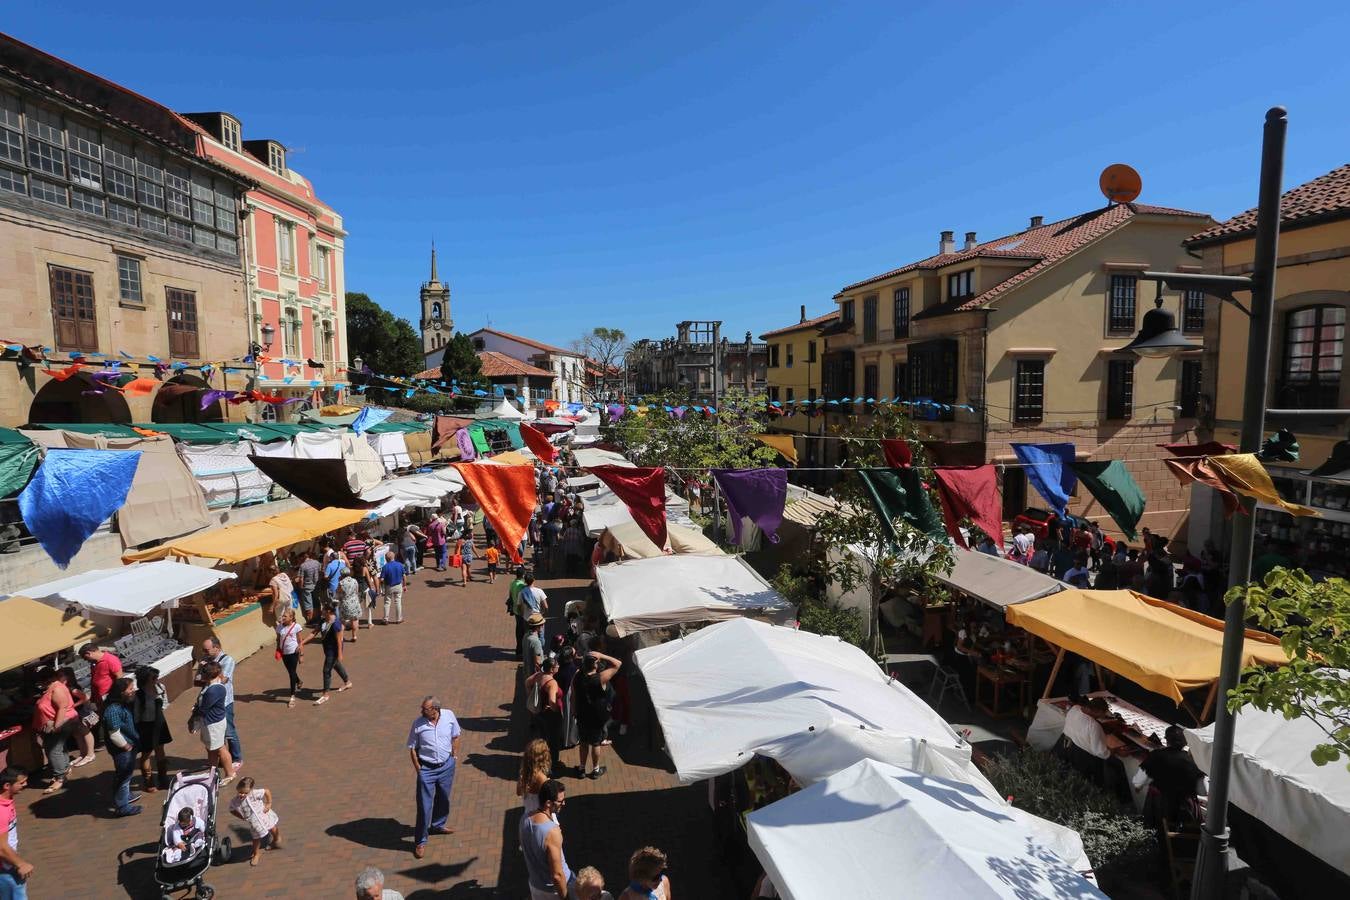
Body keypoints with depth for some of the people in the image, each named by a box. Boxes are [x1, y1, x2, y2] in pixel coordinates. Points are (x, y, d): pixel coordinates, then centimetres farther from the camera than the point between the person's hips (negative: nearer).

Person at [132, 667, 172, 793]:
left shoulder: (160, 687, -10)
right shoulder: (138, 695, -26)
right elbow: (136, 715, -15)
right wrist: (136, 732, -10)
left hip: (159, 723, 5)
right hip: (146, 725, -5)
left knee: (160, 751, 21)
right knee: (146, 754, 14)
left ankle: (163, 777, 39)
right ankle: (147, 782, 33)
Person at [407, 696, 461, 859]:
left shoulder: (449, 716, -12)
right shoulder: (417, 723, -16)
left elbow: (455, 737, 4)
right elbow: (412, 748, -5)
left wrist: (455, 756, 3)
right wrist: (418, 769, -6)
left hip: (446, 766, 3)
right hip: (427, 769, -3)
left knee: (443, 799, 20)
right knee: (424, 805, 0)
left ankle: (437, 825, 44)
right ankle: (420, 841, 15)